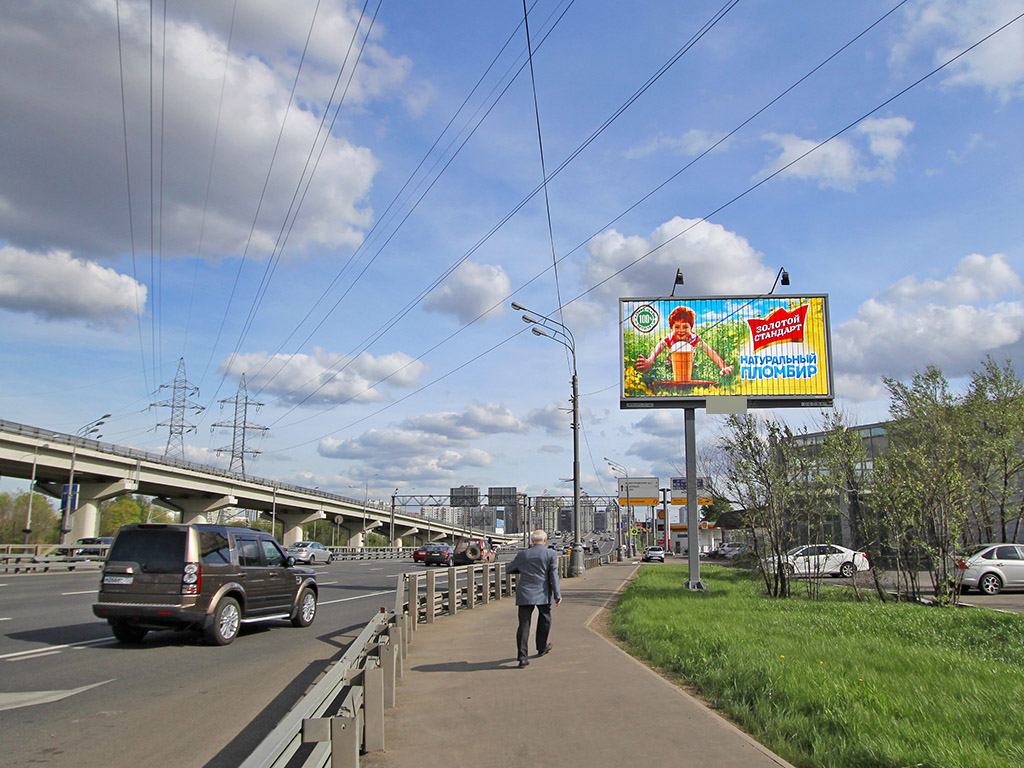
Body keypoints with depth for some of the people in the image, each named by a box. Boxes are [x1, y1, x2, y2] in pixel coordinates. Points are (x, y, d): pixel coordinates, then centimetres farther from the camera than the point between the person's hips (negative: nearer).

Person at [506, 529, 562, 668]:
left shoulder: (522, 554, 3)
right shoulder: (551, 554, -3)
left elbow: (509, 569, 15)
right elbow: (553, 575, -7)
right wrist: (557, 594, -4)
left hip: (524, 594, 1)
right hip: (543, 594, -1)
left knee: (524, 624, 0)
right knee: (544, 619, 22)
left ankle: (522, 656, -9)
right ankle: (542, 648, 36)